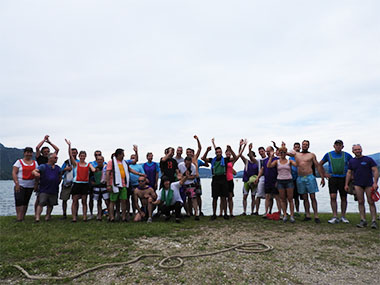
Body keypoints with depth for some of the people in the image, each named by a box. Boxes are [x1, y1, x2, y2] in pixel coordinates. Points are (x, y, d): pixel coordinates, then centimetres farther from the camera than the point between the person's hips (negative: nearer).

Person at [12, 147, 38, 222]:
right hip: (20, 185, -3)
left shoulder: (35, 163, 12)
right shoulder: (19, 162, 2)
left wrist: (36, 184, 2)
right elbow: (14, 173, -5)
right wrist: (16, 183, -15)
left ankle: (23, 217, 11)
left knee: (26, 201, 6)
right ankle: (19, 218, -12)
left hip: (30, 186, 3)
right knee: (19, 200, -12)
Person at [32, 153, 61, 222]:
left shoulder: (58, 168, 13)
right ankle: (37, 218, -12)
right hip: (44, 190, -4)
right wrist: (36, 173, -39)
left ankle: (48, 216, 26)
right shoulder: (43, 166, -1)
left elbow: (60, 177, 27)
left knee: (50, 204, 11)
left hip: (54, 190, 4)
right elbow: (34, 171, -16)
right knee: (41, 203, -12)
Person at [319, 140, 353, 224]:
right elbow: (320, 164, 14)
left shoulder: (346, 155, 5)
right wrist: (324, 173, 6)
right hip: (332, 178, -1)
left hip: (343, 178, 1)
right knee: (333, 197, -10)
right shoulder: (329, 155, 5)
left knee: (343, 198, 6)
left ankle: (343, 217, 18)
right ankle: (335, 217, -5)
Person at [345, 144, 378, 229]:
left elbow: (375, 171, -3)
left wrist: (375, 183, -13)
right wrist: (346, 184, 8)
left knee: (371, 202, -3)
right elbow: (349, 173, 13)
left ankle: (374, 221, 2)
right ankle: (363, 220, 6)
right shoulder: (351, 161, 10)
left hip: (369, 184, -2)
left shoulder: (368, 159, 1)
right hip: (358, 185, 2)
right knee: (360, 202, 1)